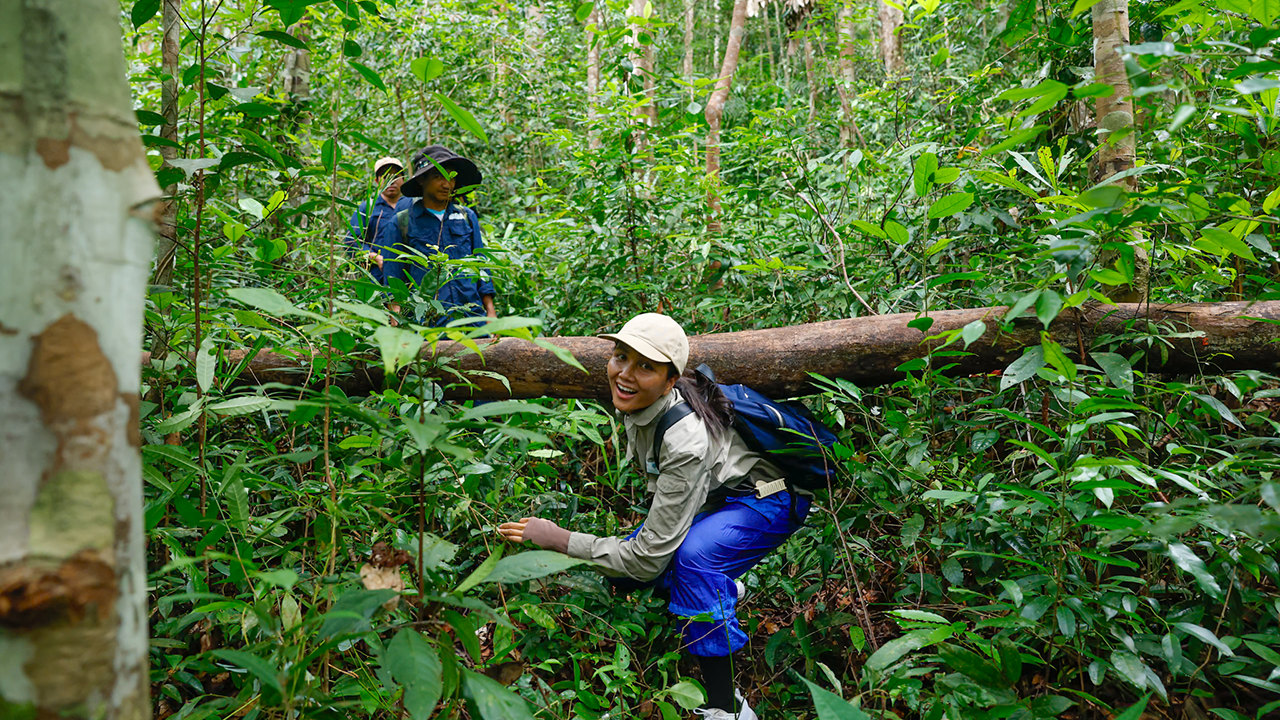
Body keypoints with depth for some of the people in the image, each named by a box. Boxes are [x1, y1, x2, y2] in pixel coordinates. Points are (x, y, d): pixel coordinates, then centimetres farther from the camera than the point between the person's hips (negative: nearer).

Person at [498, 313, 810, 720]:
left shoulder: (687, 438, -38)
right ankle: (724, 590, 25)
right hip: (714, 495, 8)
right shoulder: (635, 403, -15)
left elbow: (649, 559, -32)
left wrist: (559, 540, -28)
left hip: (768, 499, -8)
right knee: (624, 574, -1)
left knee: (692, 553, -36)